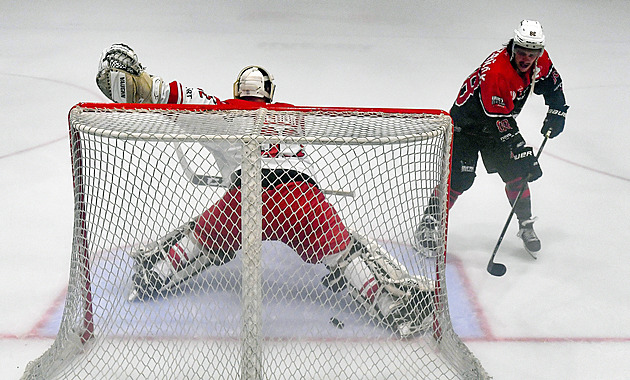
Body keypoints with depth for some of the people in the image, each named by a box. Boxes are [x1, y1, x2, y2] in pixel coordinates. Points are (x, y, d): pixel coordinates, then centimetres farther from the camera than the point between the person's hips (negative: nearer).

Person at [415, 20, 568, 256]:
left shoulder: (540, 60, -12)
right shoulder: (495, 71, -36)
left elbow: (550, 79, 13)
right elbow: (500, 122, -34)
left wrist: (557, 110, 4)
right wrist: (523, 153, -34)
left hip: (499, 124, 7)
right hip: (466, 123, -6)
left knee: (517, 173, 0)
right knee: (459, 178, -14)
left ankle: (526, 227, 17)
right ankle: (427, 225, 0)